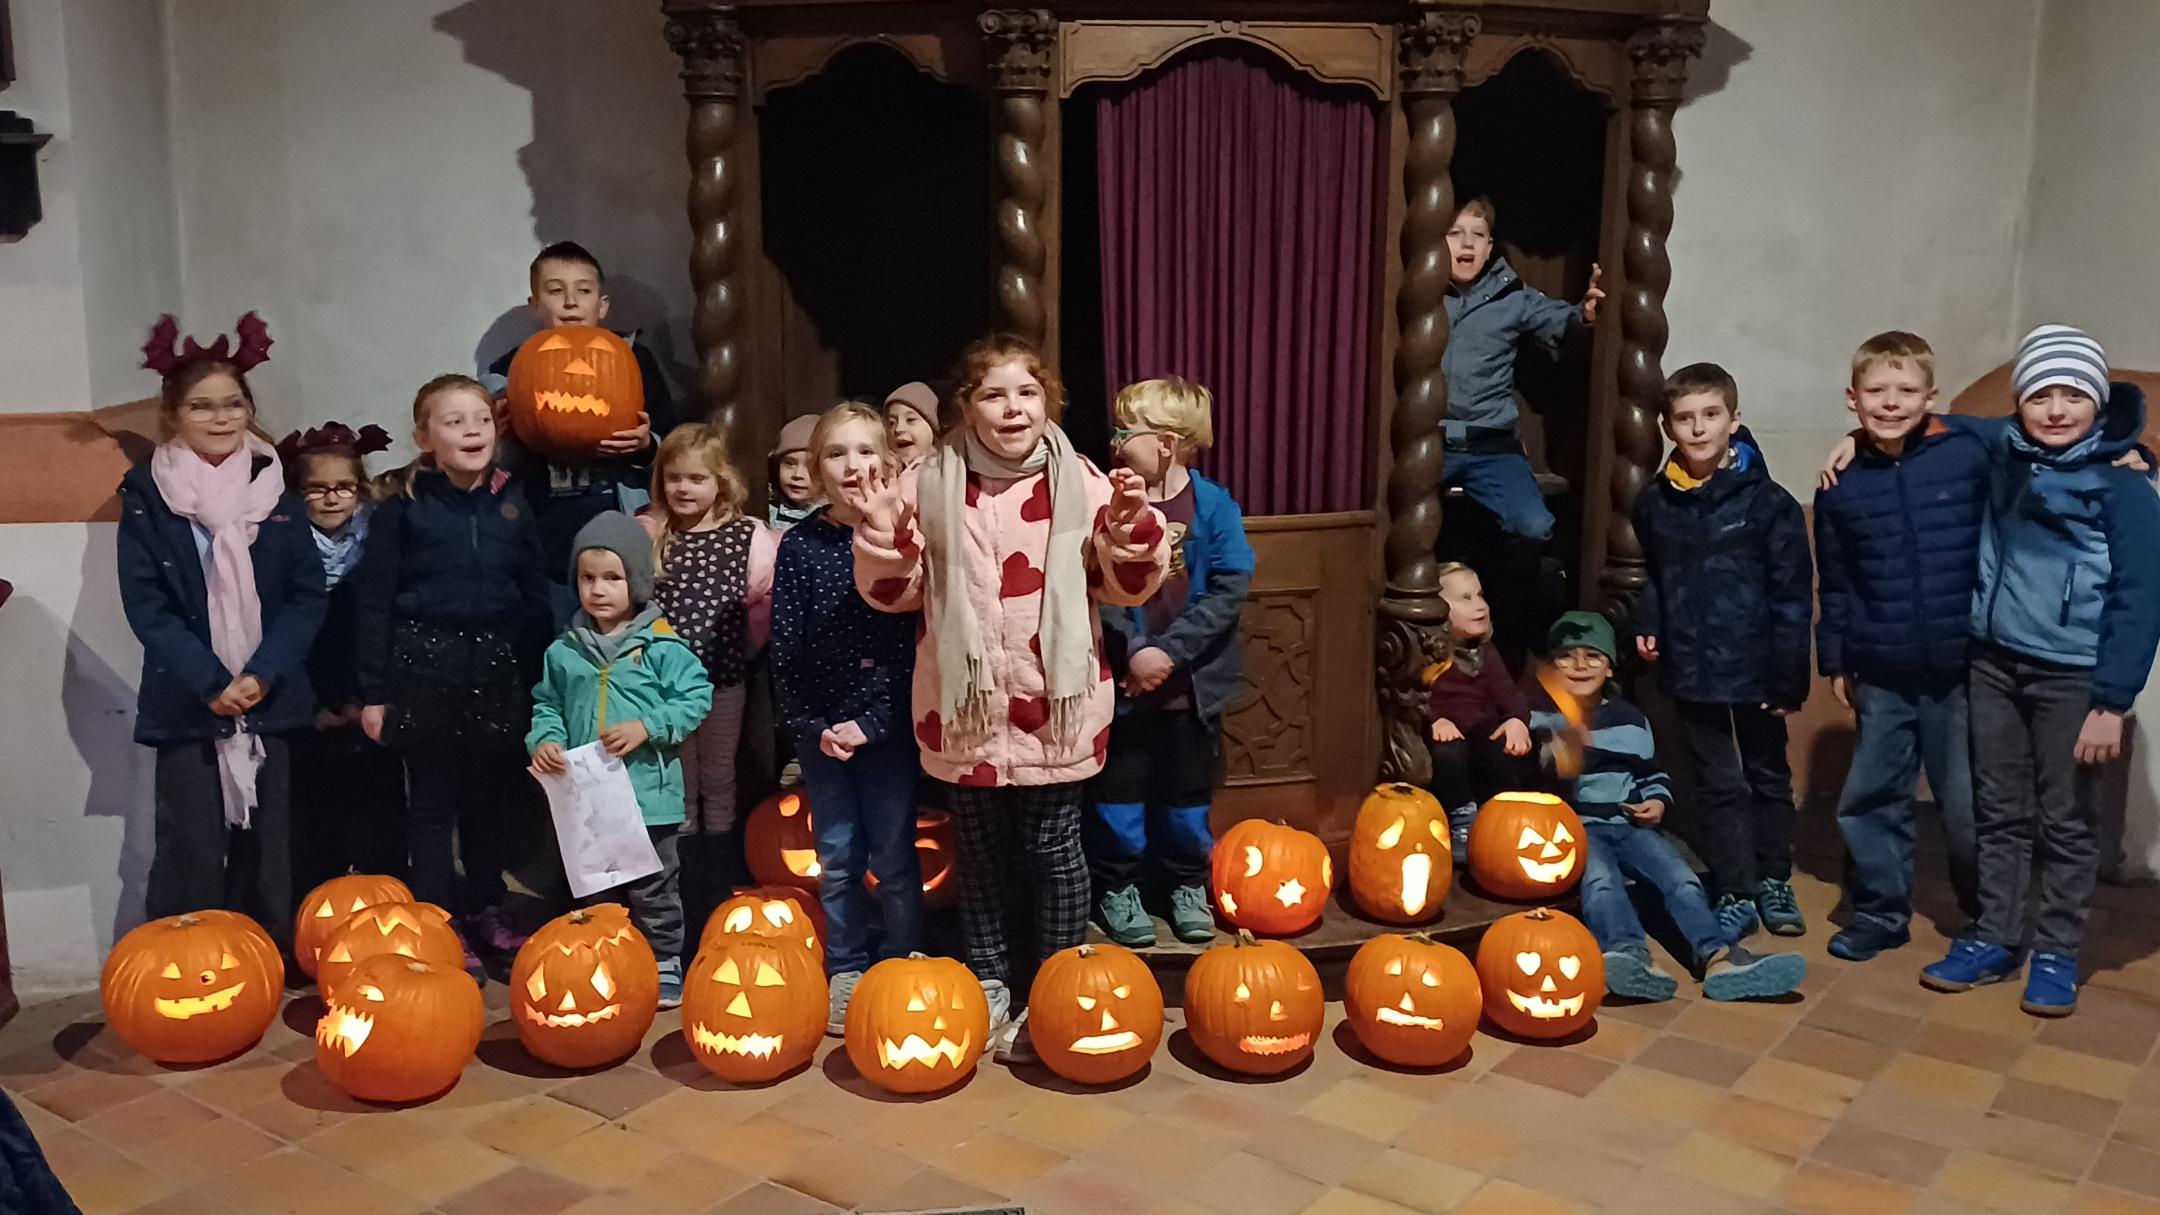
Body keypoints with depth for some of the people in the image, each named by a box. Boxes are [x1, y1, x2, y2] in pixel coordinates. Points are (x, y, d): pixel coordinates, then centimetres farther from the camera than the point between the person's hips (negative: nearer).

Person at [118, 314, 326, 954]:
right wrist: (212, 683, -15)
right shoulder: (146, 498, 1)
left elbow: (305, 597, 3)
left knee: (266, 853, 7)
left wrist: (262, 674, -12)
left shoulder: (278, 495, 7)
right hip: (186, 705, -2)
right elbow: (146, 606, -5)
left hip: (270, 700, 2)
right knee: (193, 856, -4)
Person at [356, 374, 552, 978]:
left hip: (498, 668, 3)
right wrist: (374, 691, -6)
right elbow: (374, 600, -4)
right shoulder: (404, 506, -4)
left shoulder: (511, 503, 6)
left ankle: (484, 907, 29)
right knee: (432, 802, 6)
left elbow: (535, 595, 9)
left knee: (493, 795, 11)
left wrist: (542, 679, 6)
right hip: (425, 667, -3)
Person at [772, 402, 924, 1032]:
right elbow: (785, 646, -1)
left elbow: (913, 640, -9)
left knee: (894, 855, 6)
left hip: (888, 725, -2)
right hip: (820, 728, 2)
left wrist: (872, 721, -13)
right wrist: (810, 726, -7)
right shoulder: (799, 545, -1)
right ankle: (846, 970, 24)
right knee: (837, 858, 11)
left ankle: (900, 968, 23)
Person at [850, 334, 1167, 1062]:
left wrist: (1130, 528, -18)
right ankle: (989, 982, 32)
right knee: (980, 850, 15)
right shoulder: (932, 484, -1)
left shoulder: (1080, 482, -3)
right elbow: (898, 593, 3)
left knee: (1053, 848, 8)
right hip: (967, 705, 2)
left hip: (1055, 704, -1)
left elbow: (1127, 587, 0)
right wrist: (884, 539, -16)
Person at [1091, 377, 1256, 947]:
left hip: (1192, 680, 0)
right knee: (1119, 789, 9)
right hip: (1124, 680, 0)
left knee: (1187, 793, 14)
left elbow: (1230, 590, -12)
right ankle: (1116, 887, 27)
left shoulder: (1214, 506, -7)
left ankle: (1188, 885, 33)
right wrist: (1133, 651, -19)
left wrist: (1171, 650, -18)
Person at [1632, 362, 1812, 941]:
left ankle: (1774, 883, 31)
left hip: (1756, 671, -2)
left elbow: (1792, 597, -9)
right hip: (1691, 672, 2)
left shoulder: (1767, 503, -10)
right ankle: (1736, 894, 18)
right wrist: (1646, 622, -1)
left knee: (1768, 777, 15)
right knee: (1720, 785, 9)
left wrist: (1788, 677, -11)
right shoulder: (1655, 505, 1)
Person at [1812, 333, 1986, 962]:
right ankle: (1879, 911, 26)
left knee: (1968, 807, 7)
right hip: (1882, 676, 3)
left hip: (1962, 671, -3)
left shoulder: (1971, 456, -8)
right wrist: (1834, 661, 12)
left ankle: (1987, 924, 28)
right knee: (1869, 799, 9)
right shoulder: (1841, 486, 3)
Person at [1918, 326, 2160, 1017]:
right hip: (1993, 664, 5)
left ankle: (2056, 954, 20)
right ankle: (1995, 940, 24)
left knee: (2067, 823, 8)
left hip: (2071, 677, -4)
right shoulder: (2002, 455, 3)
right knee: (1999, 813, 13)